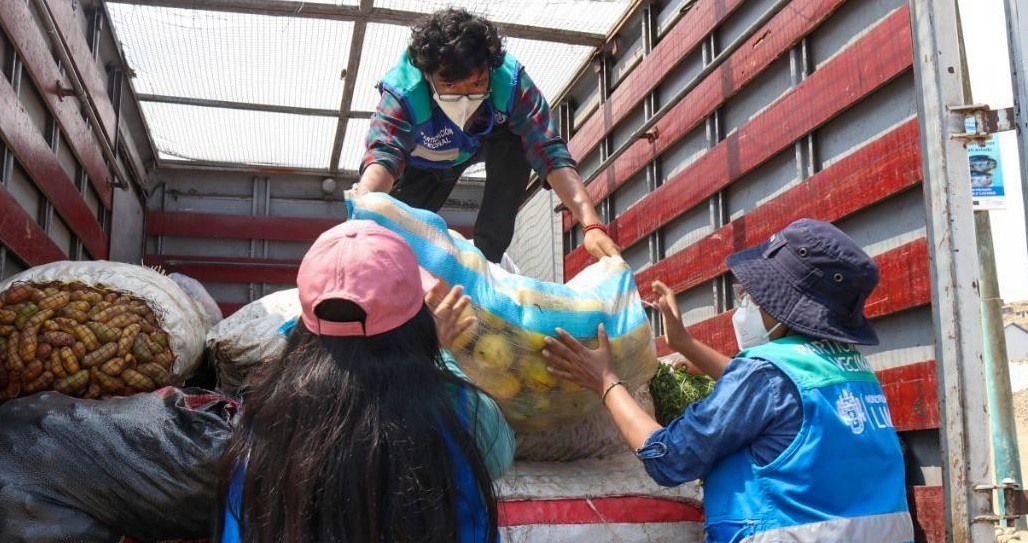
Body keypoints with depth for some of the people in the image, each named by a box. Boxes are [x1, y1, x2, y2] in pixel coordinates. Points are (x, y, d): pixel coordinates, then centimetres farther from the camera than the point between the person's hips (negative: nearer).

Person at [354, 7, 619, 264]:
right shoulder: (402, 95, -40)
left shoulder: (510, 82, -38)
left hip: (486, 142, 0)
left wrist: (593, 225, -57)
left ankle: (487, 254, -18)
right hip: (425, 160, 0)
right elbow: (382, 156, -53)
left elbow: (550, 152, -44)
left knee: (516, 144, -32)